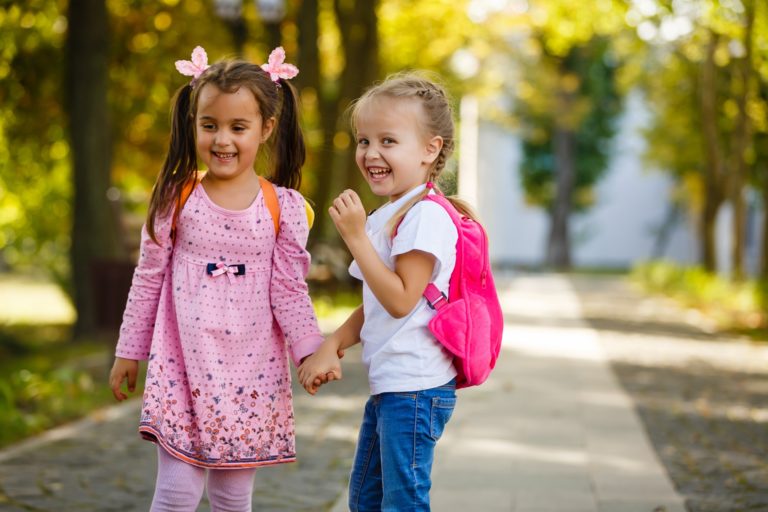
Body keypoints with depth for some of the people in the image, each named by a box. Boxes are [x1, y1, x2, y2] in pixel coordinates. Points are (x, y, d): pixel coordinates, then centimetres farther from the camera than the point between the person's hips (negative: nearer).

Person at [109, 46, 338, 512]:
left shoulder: (285, 208, -1)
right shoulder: (175, 199, 0)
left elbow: (289, 291, 1)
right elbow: (149, 280, 7)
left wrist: (311, 350, -13)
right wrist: (128, 352, 10)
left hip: (251, 370, 1)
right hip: (183, 366, -1)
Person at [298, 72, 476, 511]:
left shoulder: (426, 216, -16)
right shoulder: (383, 217, 13)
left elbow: (400, 300, -22)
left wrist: (356, 236, -21)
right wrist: (332, 346, 2)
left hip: (415, 389, -10)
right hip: (386, 387, 10)